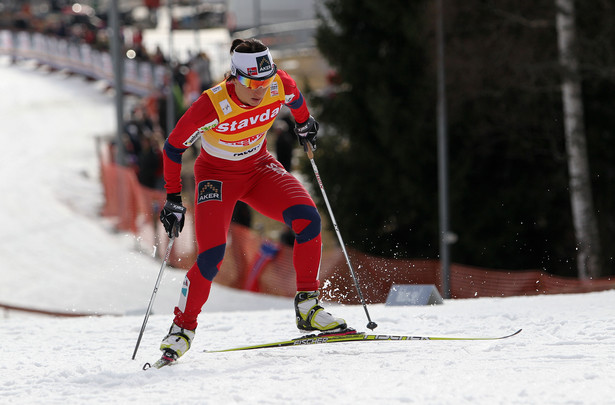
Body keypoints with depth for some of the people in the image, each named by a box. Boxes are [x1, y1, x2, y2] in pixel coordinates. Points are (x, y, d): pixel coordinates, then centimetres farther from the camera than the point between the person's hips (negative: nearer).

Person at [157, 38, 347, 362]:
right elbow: (173, 147, -17)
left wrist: (304, 123, 26)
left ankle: (307, 308, -9)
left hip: (259, 168, 4)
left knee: (308, 218, -20)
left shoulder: (279, 86, -20)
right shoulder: (213, 106, -31)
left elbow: (294, 97, 8)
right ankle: (183, 328, 0)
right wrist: (173, 199, -16)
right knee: (212, 254, -21)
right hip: (217, 174, -4)